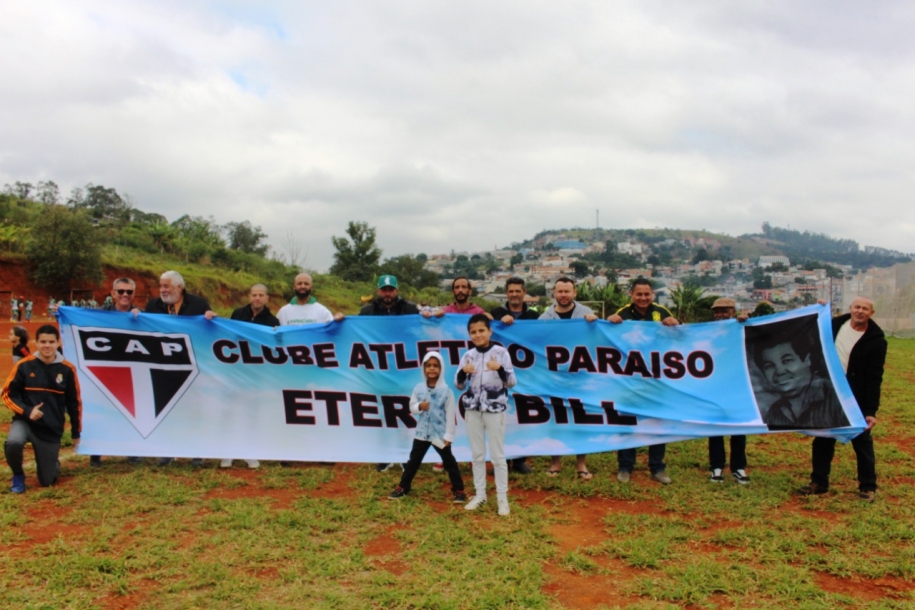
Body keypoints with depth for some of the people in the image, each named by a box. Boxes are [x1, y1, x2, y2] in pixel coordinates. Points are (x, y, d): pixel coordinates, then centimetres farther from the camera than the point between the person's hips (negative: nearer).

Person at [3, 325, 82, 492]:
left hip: (52, 430, 0)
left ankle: (53, 464, 40)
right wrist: (27, 411, -19)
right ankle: (18, 476, -2)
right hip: (24, 421, 0)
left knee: (47, 481, 2)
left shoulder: (67, 369, -5)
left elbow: (74, 402, 5)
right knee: (13, 442, -35)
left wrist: (75, 432, 9)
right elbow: (8, 395, -1)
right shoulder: (24, 365, -8)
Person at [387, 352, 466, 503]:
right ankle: (403, 487, 24)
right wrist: (419, 406, -16)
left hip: (440, 433, -3)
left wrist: (449, 435, -10)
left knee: (449, 461, 6)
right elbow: (411, 406, 7)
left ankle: (458, 490, 16)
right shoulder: (419, 388, 0)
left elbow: (450, 414, -9)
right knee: (414, 459, 12)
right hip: (422, 432, 3)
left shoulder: (446, 390, -10)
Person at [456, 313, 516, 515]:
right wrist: (463, 372, -14)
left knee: (497, 455, 2)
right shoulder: (468, 355, 4)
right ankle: (480, 494, 23)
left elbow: (511, 383, -5)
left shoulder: (501, 352, -5)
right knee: (477, 454, 11)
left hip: (495, 408, -3)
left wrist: (500, 369, -24)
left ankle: (502, 498, 10)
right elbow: (459, 385, 6)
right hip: (473, 408, 4)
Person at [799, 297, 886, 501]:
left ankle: (868, 487, 19)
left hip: (856, 400, -4)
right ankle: (819, 482, 21)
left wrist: (871, 410, -18)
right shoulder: (836, 324, 1)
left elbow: (874, 378, -14)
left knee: (862, 441, 5)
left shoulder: (876, 340, -12)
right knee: (823, 439, 10)